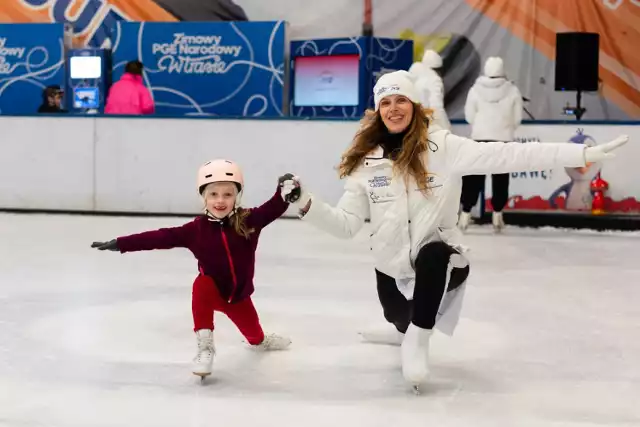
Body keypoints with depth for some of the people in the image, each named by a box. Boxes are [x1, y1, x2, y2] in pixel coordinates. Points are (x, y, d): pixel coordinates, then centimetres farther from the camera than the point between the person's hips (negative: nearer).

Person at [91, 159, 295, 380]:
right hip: (212, 290, -2)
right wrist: (121, 243, -22)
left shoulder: (248, 220, -14)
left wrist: (285, 192, -46)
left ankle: (260, 341, 61)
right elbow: (163, 237, -19)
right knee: (201, 286, -36)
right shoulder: (196, 229, -16)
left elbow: (271, 210, -24)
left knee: (253, 333, 16)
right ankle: (205, 348, -27)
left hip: (239, 294, 2)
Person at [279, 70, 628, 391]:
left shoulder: (443, 147, -14)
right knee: (402, 322, 22)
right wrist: (307, 204, -22)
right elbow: (345, 224, -5)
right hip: (392, 268, 4)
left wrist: (583, 154, -31)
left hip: (441, 262, -3)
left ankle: (417, 338, -18)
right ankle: (407, 329, 64)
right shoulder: (367, 161, -5)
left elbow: (508, 156, -22)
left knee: (432, 253, -37)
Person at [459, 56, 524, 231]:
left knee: (474, 176, 3)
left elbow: (469, 116, -1)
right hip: (504, 139, 0)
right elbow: (517, 118, 0)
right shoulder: (512, 90, -4)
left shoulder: (476, 89, -6)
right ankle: (497, 214, 10)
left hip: (480, 138, 0)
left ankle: (465, 213, 0)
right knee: (500, 177, 9)